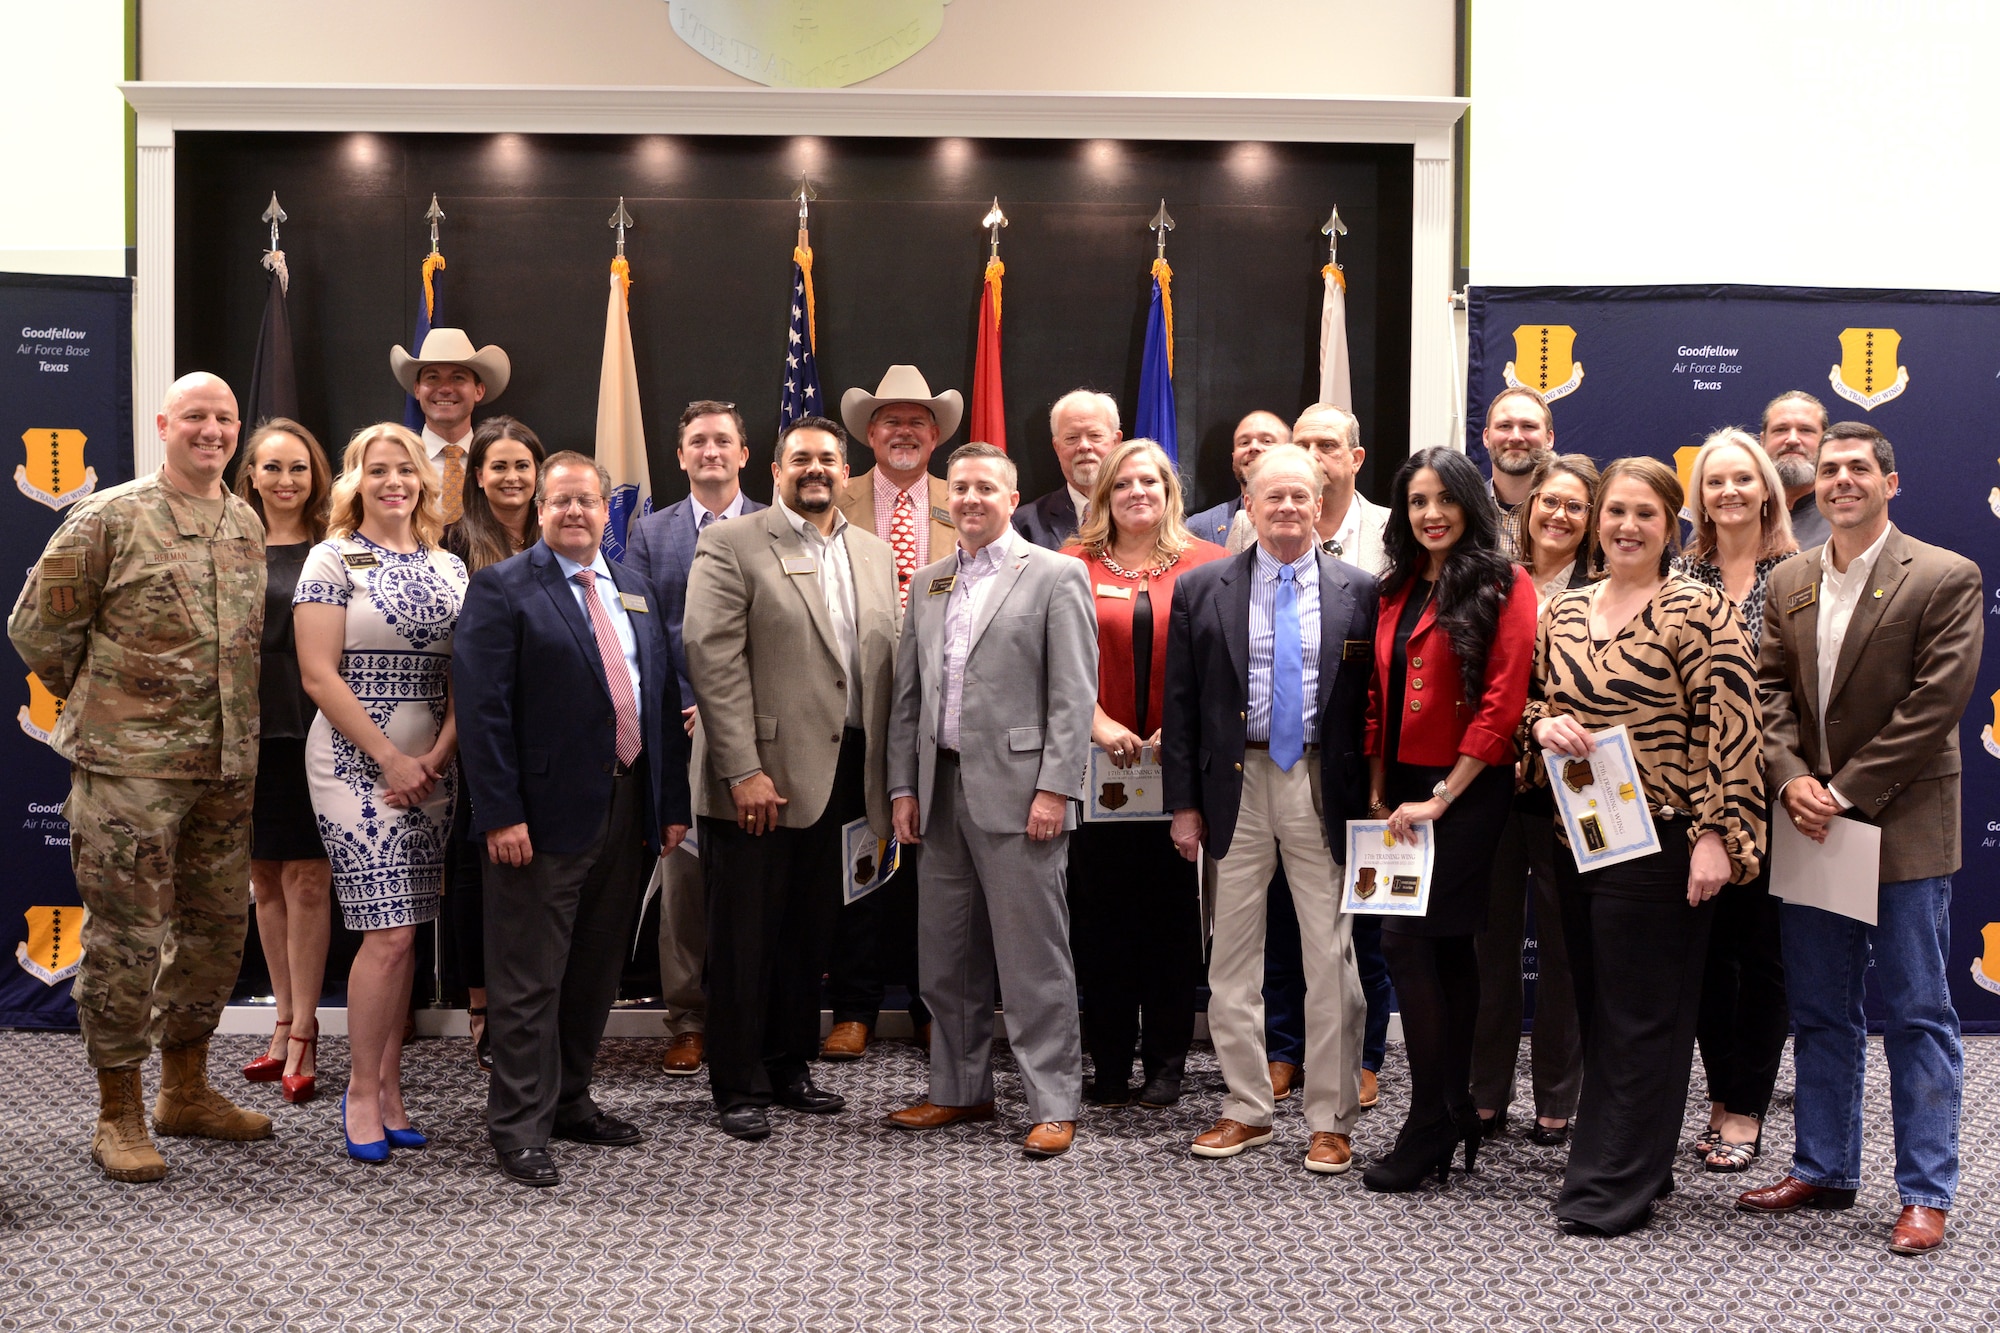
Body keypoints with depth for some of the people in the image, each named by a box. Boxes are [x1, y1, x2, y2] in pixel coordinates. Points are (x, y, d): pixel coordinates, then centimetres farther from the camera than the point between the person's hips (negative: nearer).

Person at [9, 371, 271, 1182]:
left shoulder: (247, 525, 11)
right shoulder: (109, 519, -6)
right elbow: (38, 627, -2)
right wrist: (98, 701, 6)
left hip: (226, 766, 6)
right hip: (129, 767, -6)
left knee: (215, 930, 13)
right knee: (126, 935, -1)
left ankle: (186, 1091, 29)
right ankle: (118, 1116, 11)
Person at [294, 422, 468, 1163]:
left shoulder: (448, 567, 12)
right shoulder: (334, 560, -2)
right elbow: (319, 674, -9)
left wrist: (436, 756, -5)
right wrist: (390, 759, -11)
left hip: (431, 768, 5)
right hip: (356, 764, -5)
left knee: (404, 932, 6)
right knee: (389, 932, -9)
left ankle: (388, 1087, 15)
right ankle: (363, 1093, 6)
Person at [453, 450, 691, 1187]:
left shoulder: (635, 592, 14)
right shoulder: (502, 589, -5)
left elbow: (663, 699, 14)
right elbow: (482, 707, -11)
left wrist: (672, 803, 8)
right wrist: (500, 814, -18)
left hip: (628, 807, 6)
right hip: (546, 814, -6)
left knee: (596, 968, 15)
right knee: (530, 977, 0)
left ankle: (570, 1100, 29)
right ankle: (520, 1125, 9)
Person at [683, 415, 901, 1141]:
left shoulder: (875, 553, 13)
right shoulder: (731, 545, -4)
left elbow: (890, 663, 13)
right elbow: (714, 661, -12)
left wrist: (888, 776, 7)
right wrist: (743, 771, -17)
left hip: (838, 777, 5)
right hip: (760, 779, -5)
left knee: (809, 936, 14)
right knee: (745, 939, 4)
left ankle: (790, 1067, 28)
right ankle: (738, 1087, 16)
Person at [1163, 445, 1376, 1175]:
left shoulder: (1358, 592, 3)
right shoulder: (1201, 590, 5)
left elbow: (1374, 701, 3)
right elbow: (1181, 705, 4)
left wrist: (1371, 799, -3)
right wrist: (1183, 803, 0)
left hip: (1325, 786, -1)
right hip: (1236, 784, 1)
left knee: (1332, 956, 2)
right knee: (1232, 957, 9)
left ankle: (1331, 1119, 13)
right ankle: (1246, 1108, 22)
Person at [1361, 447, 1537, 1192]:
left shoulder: (1504, 587, -7)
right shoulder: (1396, 590, 13)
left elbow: (1502, 704, -13)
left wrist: (1438, 798, -14)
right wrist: (1379, 791, 6)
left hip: (1467, 790, -6)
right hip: (1403, 788, 6)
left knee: (1406, 938, -12)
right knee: (1448, 947, 12)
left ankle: (1430, 1123, -2)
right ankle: (1457, 1113, 20)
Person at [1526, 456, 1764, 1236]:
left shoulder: (1698, 612, -8)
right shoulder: (1562, 613, 10)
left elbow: (1732, 729, -12)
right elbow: (1531, 698, 20)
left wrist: (1716, 835, -16)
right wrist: (1542, 724, -4)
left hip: (1659, 844, -6)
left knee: (1641, 1017, 1)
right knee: (1596, 1009, 13)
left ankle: (1614, 1188, 9)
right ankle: (1616, 1164, 27)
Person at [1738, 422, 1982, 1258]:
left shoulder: (1946, 579, -7)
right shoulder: (1788, 584, 9)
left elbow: (1935, 702, -14)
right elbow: (1769, 689, 7)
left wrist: (1846, 792, -16)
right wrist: (1792, 779, -10)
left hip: (1904, 829, -5)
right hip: (1812, 826, 5)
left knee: (1918, 1016, 2)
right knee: (1819, 1014, 13)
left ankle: (1926, 1193, 11)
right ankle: (1823, 1170, 25)